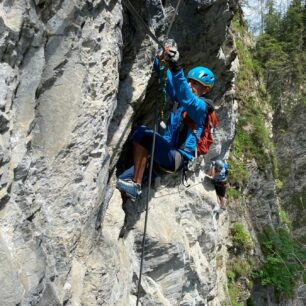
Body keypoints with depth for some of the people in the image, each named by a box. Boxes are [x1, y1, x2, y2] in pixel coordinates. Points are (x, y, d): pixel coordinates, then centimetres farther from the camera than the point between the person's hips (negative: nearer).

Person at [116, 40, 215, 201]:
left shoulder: (200, 106, -9)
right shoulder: (178, 97, 13)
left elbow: (187, 99, -31)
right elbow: (165, 77, 7)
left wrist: (176, 67, -42)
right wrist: (162, 57, -14)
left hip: (178, 158, -8)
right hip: (167, 151, 8)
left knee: (143, 133, -27)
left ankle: (135, 185, -26)